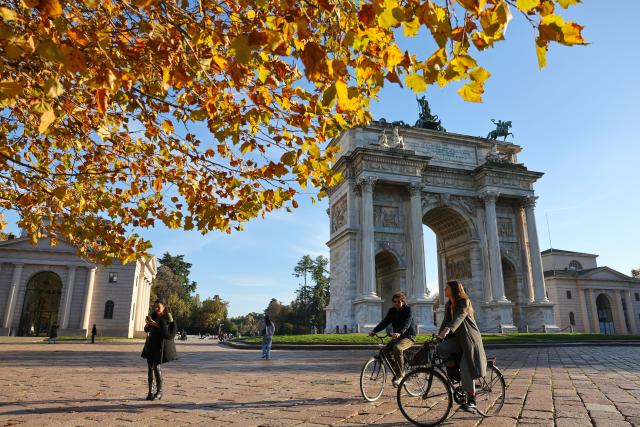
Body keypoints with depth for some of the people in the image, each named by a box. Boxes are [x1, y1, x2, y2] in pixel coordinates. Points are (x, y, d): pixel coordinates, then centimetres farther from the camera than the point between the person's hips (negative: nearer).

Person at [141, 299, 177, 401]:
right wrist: (148, 323, -10)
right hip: (151, 344, 6)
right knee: (150, 367, 5)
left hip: (160, 345, -6)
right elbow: (146, 330, 11)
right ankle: (150, 391, 13)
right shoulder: (153, 316, 7)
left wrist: (156, 325, -23)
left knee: (156, 367, -8)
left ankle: (159, 392, 6)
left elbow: (167, 333, -17)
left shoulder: (167, 318, -10)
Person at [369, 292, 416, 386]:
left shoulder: (408, 310, -11)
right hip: (397, 336, 7)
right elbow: (384, 322, 0)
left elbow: (406, 323, -28)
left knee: (397, 348, -34)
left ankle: (400, 375, -24)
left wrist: (399, 333, -46)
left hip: (408, 336, -7)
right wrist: (374, 331, -15)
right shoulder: (392, 311, 7)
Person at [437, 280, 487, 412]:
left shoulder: (464, 302, -12)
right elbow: (445, 322, 6)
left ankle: (471, 401, -5)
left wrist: (447, 329, -45)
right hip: (456, 338, 6)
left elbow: (459, 317, -29)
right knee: (441, 349, -23)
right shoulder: (448, 305, 12)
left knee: (466, 368, -15)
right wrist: (438, 336, -10)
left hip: (469, 338, -6)